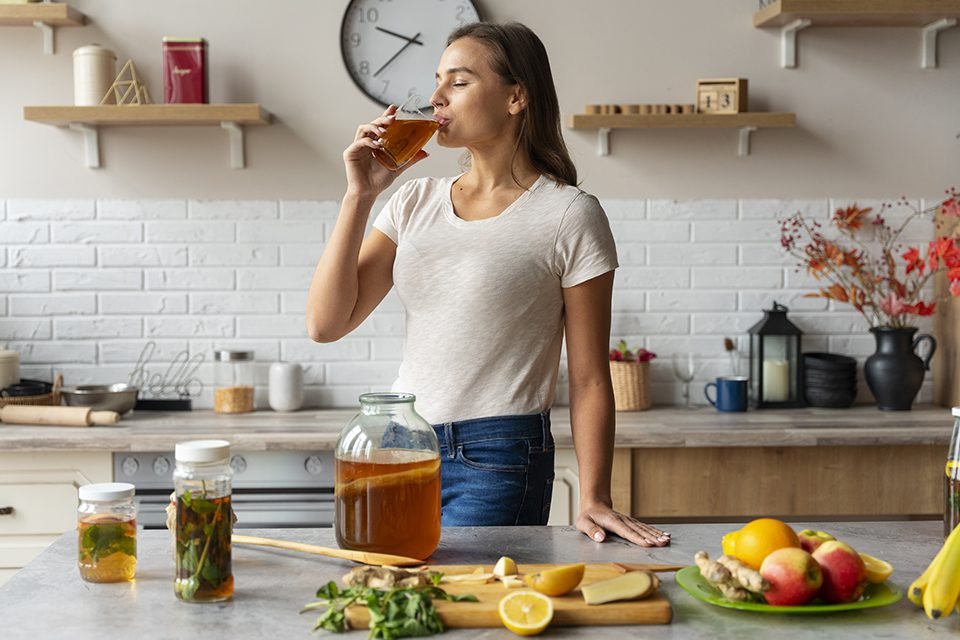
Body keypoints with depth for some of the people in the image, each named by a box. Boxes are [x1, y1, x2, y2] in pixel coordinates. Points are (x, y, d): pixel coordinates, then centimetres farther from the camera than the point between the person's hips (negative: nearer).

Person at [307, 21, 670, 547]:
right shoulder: (416, 202, 7)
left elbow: (588, 380, -6)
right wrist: (359, 196, -8)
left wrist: (593, 502, -13)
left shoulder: (569, 216, -6)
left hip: (497, 464, -5)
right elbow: (325, 324, -2)